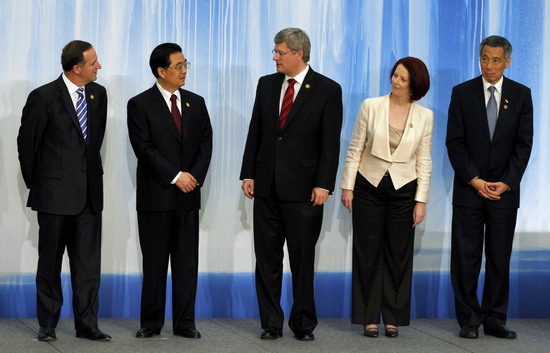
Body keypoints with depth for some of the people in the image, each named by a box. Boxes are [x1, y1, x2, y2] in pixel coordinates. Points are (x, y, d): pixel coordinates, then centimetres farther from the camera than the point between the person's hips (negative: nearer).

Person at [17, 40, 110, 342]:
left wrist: (90, 171, 15)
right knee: (50, 261, 5)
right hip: (56, 192, -4)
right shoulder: (44, 97, -10)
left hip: (89, 191, 4)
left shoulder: (98, 94, 5)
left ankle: (87, 324, 10)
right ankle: (47, 325, 14)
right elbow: (27, 143, -1)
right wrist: (34, 183, 5)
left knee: (88, 262, 4)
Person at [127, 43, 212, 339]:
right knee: (154, 262, 2)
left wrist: (195, 176, -8)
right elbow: (144, 148, -10)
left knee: (187, 261, 4)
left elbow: (205, 144, 7)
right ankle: (151, 322, 10)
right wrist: (175, 177, -14)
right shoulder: (140, 104, -3)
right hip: (155, 195, -4)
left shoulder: (196, 103, 11)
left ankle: (185, 323, 8)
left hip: (188, 194, 4)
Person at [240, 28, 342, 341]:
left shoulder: (328, 90, -4)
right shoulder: (267, 84, 9)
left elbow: (331, 142, -6)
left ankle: (304, 324, 13)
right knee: (267, 258, 6)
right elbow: (255, 132, 11)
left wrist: (323, 185, -12)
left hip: (303, 188, -4)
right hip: (266, 186, 4)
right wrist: (248, 174, 5)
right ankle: (271, 323, 13)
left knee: (303, 259, 3)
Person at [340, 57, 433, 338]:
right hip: (369, 187, 0)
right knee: (368, 253, 4)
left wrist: (421, 200, -2)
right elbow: (355, 149, 0)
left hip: (403, 189, 1)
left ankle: (393, 317, 16)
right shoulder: (370, 107, -5)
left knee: (398, 255, 6)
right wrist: (347, 186, -3)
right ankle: (369, 317, 12)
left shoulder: (425, 116, -2)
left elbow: (424, 162, 1)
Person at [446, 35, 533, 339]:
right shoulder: (462, 93, 2)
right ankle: (468, 320, 6)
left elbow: (524, 143, 1)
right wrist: (474, 180, -11)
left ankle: (495, 320, 10)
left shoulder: (521, 95, 4)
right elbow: (454, 142, -2)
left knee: (500, 258, 4)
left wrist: (506, 183, -9)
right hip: (469, 189, -1)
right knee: (465, 257, 0)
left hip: (505, 190, 1)